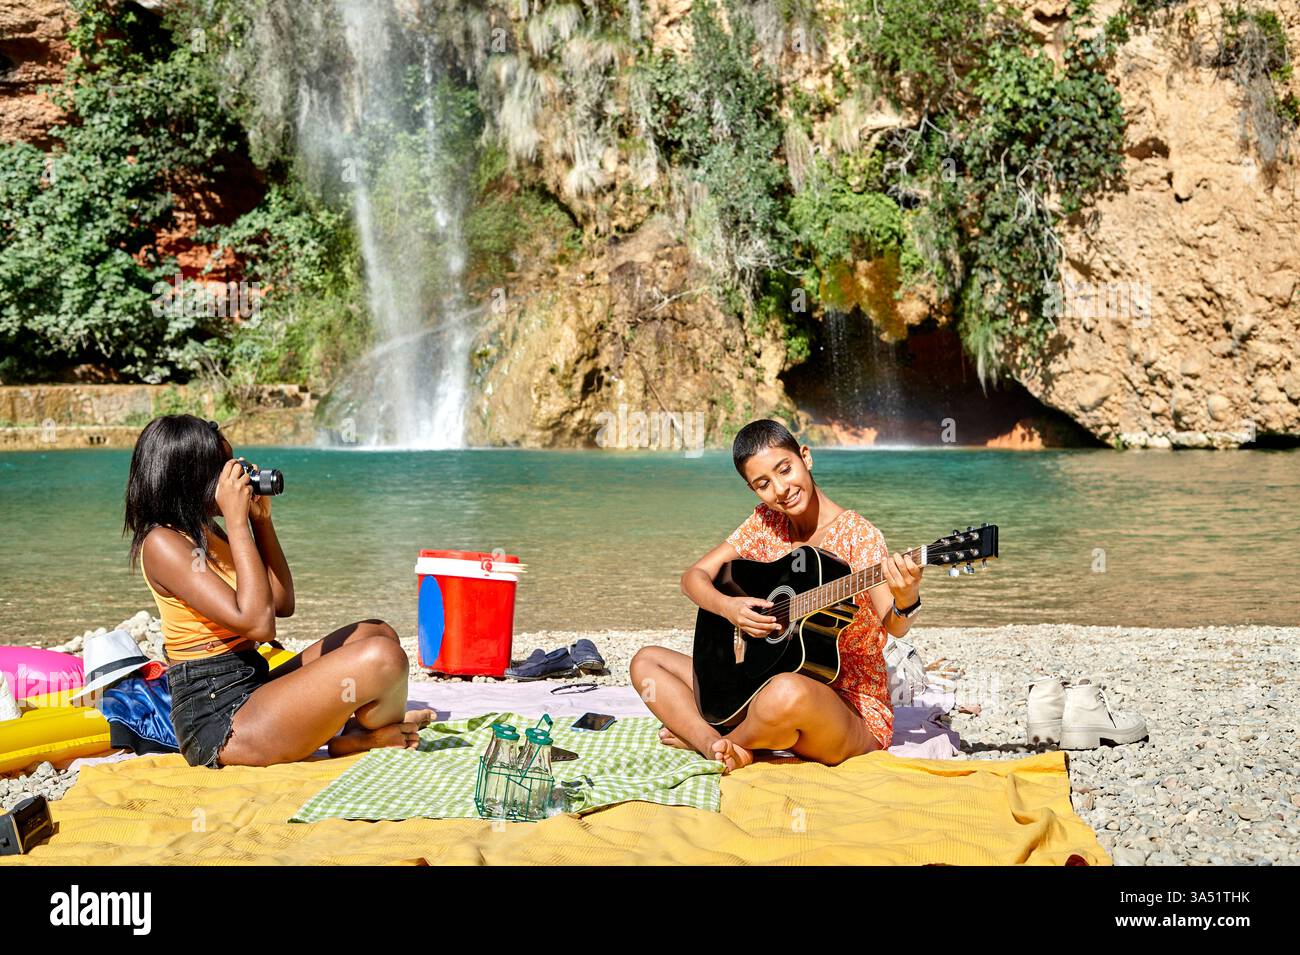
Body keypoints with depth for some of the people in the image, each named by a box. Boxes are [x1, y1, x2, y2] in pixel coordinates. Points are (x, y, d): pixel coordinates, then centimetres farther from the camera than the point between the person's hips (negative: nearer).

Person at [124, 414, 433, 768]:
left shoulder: (209, 533, 13)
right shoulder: (162, 543, -15)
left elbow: (282, 603, 17)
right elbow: (257, 623, -24)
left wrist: (261, 519, 9)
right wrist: (237, 521, -19)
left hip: (250, 691, 10)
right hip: (217, 723, -10)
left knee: (377, 633, 15)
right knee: (381, 658, -22)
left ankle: (348, 734, -6)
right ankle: (366, 736, 9)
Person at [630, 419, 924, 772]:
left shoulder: (855, 532, -12)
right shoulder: (765, 524, 5)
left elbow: (894, 626, -24)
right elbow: (694, 576, 6)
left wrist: (906, 600, -48)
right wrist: (727, 607, -15)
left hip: (851, 709, -6)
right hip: (764, 685, 6)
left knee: (788, 692, -41)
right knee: (647, 661, 2)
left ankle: (694, 736, -9)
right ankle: (714, 743, -23)